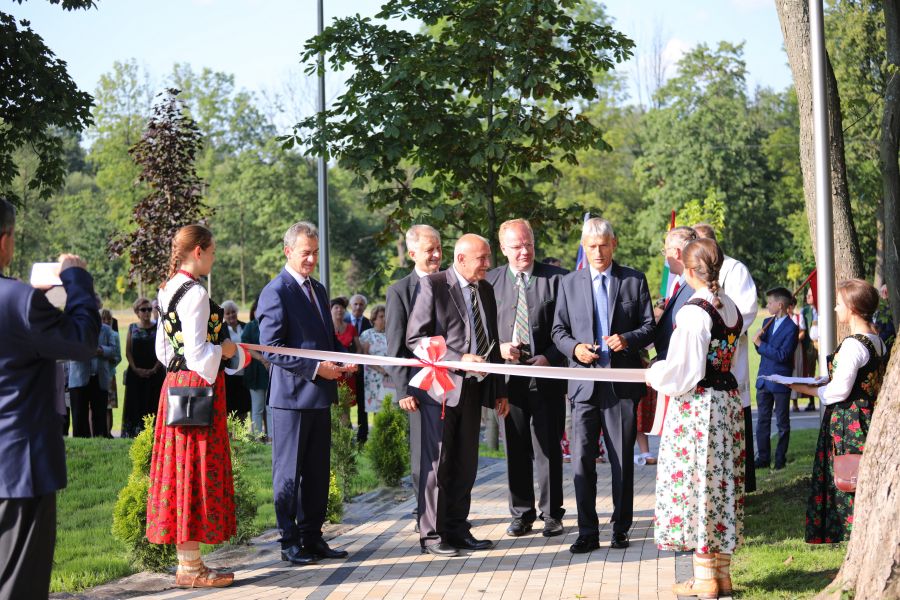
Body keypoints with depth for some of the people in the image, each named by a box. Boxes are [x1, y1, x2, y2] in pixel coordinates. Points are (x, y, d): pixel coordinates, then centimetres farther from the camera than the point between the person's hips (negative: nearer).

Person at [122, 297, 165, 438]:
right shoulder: (132, 328, 10)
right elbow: (128, 352, 6)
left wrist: (154, 369, -12)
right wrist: (136, 369, -8)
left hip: (154, 372, -2)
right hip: (135, 373, 2)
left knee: (152, 404, -4)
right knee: (135, 403, -1)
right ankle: (134, 433, 1)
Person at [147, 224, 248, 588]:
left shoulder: (168, 291, 13)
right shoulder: (195, 294, -16)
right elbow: (197, 352, -20)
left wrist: (219, 351, 19)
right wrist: (226, 350, -2)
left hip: (175, 383, 10)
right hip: (199, 385, -10)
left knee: (181, 469, 11)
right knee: (197, 470, -4)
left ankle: (186, 563, 17)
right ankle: (192, 568, 1)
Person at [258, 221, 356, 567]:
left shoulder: (318, 290, 17)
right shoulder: (276, 292, -11)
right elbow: (270, 349, -16)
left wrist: (343, 360, 4)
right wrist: (314, 369, -19)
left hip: (320, 396, 8)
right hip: (292, 396, -8)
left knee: (318, 471, 12)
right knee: (289, 472, 1)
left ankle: (312, 538, 20)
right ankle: (290, 542, 8)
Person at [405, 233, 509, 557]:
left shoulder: (485, 290, 13)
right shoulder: (432, 285, -8)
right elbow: (415, 338, -13)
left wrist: (500, 390, 15)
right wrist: (459, 359, -20)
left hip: (473, 388, 7)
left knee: (466, 464, 10)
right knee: (437, 463, -1)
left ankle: (457, 529, 19)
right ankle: (431, 534, 6)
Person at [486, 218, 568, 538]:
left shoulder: (556, 278, -1)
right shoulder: (490, 281, 5)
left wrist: (549, 358, -13)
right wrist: (498, 348, -9)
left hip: (547, 374, -2)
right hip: (509, 375, 2)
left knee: (549, 447, 4)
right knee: (516, 448, 9)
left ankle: (551, 513, 14)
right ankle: (521, 514, 19)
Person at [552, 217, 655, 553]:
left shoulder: (634, 281, 7)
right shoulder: (569, 284, 10)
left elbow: (649, 327, 6)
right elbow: (559, 330, 12)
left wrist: (628, 339, -14)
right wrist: (574, 348, -9)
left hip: (622, 382, -1)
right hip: (584, 383, 1)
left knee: (622, 459, 5)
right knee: (582, 459, -4)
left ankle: (620, 528, 16)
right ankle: (587, 532, 3)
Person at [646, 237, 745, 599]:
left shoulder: (693, 311, -17)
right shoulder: (731, 308, 8)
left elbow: (684, 370, -18)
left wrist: (655, 375, 2)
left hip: (696, 406, -8)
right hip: (728, 403, 8)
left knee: (695, 482, 0)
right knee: (723, 480, 12)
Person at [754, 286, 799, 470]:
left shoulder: (791, 328, -13)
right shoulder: (767, 323, 10)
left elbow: (782, 355, -21)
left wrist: (761, 344, -17)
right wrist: (758, 340, -9)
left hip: (781, 382, -7)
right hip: (764, 379, 7)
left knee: (782, 422, 5)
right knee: (762, 420, 8)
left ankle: (780, 458, 13)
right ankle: (763, 457, 13)